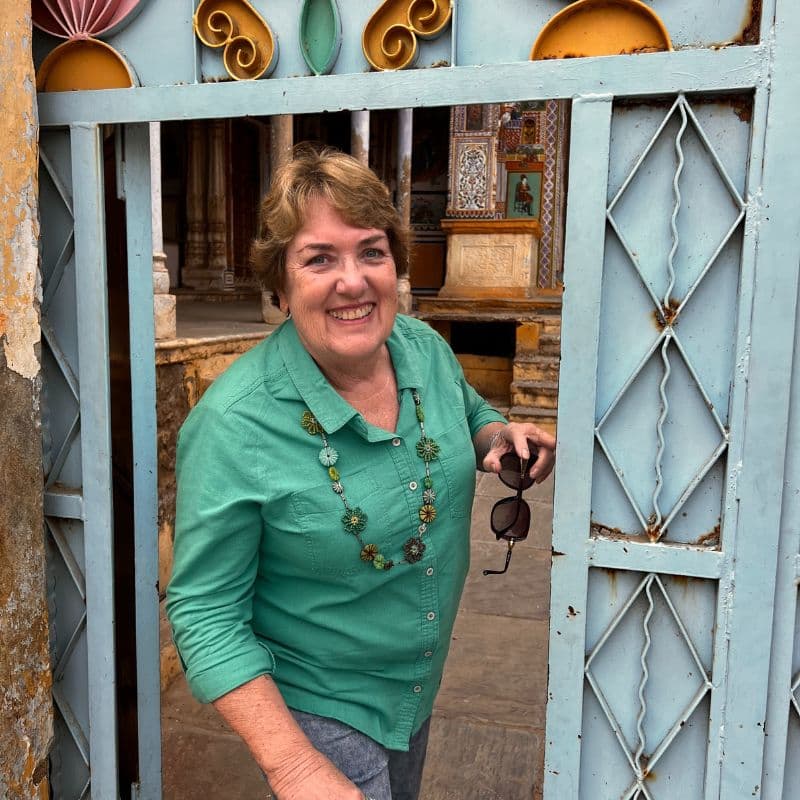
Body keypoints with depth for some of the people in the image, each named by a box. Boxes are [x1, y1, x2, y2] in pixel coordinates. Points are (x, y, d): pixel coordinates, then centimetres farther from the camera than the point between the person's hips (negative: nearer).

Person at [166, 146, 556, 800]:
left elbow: (470, 416, 10)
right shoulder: (233, 423, -27)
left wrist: (500, 437, -13)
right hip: (312, 709, -6)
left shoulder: (425, 347, -11)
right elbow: (205, 613, -21)